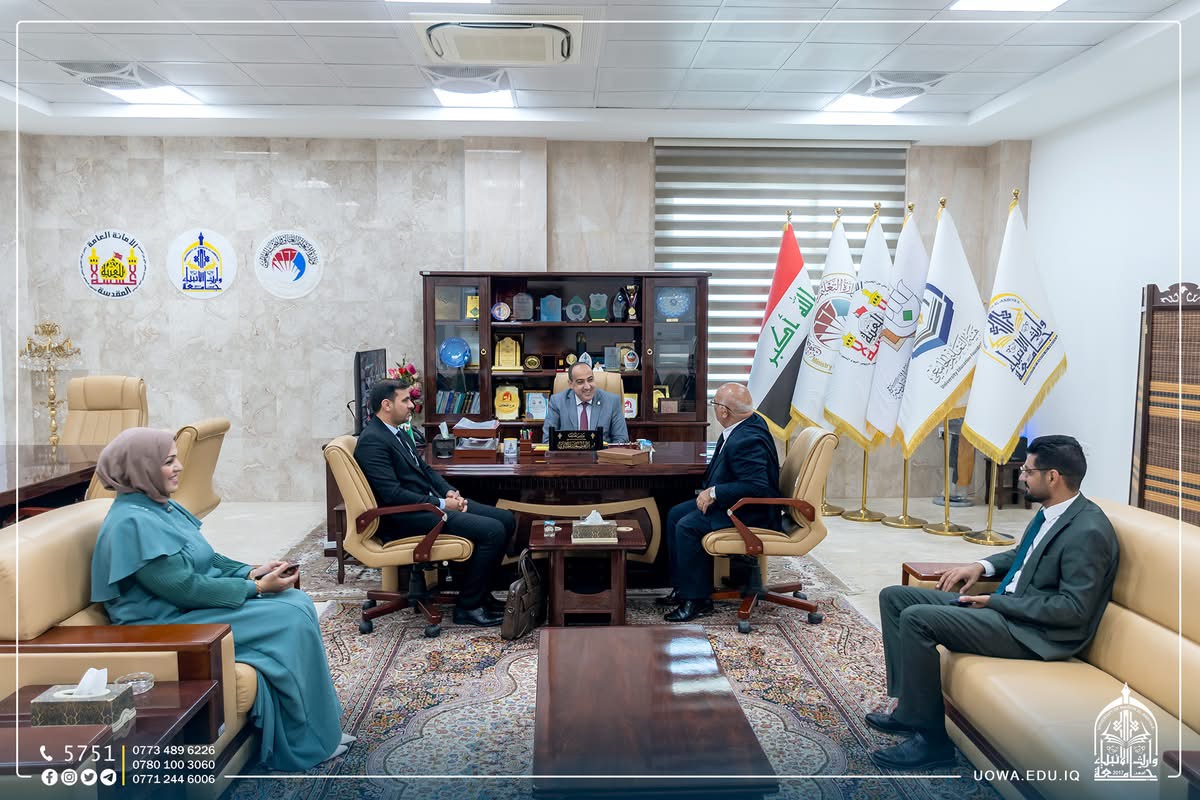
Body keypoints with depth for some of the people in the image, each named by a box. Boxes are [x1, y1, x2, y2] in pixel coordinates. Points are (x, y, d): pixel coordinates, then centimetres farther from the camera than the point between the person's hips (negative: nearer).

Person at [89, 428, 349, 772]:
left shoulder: (159, 507, 10)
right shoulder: (134, 523, -21)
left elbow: (204, 561, 15)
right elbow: (185, 588, -24)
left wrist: (250, 572, -2)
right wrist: (256, 588, -18)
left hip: (190, 605, 10)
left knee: (297, 602, -4)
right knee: (291, 620, -18)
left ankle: (320, 727, 1)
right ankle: (308, 741, -5)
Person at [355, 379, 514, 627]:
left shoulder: (397, 432, 15)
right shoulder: (372, 441, -16)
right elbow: (393, 494, -22)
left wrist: (449, 492, 3)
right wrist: (441, 504, -18)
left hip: (430, 502, 10)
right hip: (406, 518, -10)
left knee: (506, 520, 3)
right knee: (492, 531, -21)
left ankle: (480, 593, 12)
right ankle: (468, 607, -7)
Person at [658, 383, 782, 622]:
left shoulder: (748, 441, -28)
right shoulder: (751, 421, 4)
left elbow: (757, 486, -33)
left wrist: (715, 493, -26)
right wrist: (711, 490, 3)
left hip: (750, 513, -11)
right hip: (727, 501, 11)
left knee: (687, 527, -22)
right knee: (675, 515, 8)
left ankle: (697, 599, -8)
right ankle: (682, 587, 14)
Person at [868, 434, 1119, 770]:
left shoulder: (1088, 531, -19)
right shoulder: (1050, 513, 10)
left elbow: (1074, 609, -22)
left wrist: (996, 602, -19)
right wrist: (982, 565, 7)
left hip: (1034, 633, -10)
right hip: (1004, 607, 10)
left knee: (917, 618, -25)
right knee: (894, 597, 3)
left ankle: (931, 735, -12)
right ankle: (910, 706, 4)